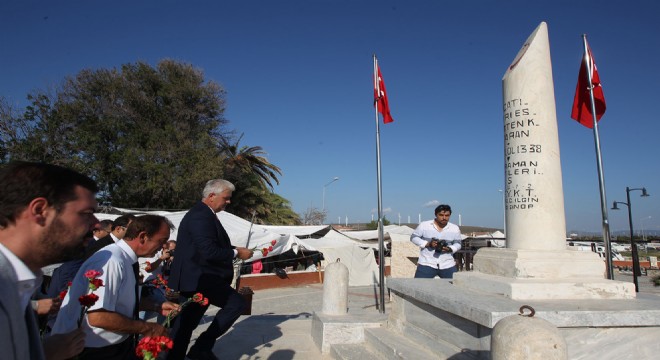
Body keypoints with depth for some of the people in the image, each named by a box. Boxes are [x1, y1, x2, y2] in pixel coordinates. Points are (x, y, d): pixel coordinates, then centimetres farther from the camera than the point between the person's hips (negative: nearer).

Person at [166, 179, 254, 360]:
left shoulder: (202, 213, 14)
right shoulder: (201, 216, -19)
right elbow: (209, 251, -26)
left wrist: (233, 250, 9)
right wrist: (236, 253, -15)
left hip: (194, 277, 11)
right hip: (199, 277, -11)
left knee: (186, 323, 16)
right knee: (237, 303, -8)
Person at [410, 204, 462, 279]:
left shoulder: (455, 228, 4)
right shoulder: (424, 225, -5)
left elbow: (458, 244, 11)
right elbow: (413, 237, 0)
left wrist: (450, 249, -12)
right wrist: (427, 244, -16)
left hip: (447, 265, 3)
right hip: (426, 264, -3)